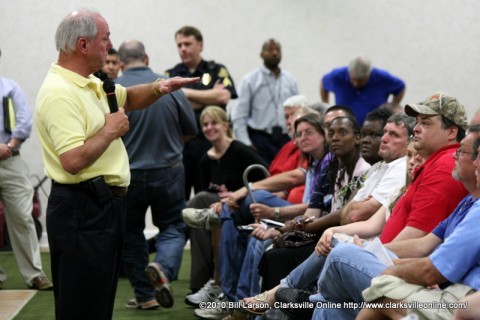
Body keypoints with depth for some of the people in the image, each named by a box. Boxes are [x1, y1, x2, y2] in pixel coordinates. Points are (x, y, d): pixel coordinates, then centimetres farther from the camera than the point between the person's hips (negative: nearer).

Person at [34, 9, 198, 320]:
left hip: (104, 204, 11)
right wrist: (111, 131, -16)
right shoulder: (59, 93, -21)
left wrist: (160, 87, 8)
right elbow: (73, 161, -31)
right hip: (82, 211, -11)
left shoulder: (90, 83, 11)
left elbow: (129, 98, 28)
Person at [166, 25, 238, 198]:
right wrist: (210, 96, -3)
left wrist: (186, 92, -2)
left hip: (209, 144, -1)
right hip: (178, 144, 1)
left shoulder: (217, 71, 10)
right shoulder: (170, 75, 12)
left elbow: (223, 96, -8)